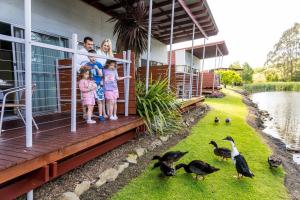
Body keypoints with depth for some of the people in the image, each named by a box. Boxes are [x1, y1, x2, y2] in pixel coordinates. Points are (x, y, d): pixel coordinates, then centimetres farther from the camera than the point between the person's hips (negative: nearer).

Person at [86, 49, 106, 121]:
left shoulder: (98, 64, 3)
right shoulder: (87, 65, 5)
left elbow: (101, 74, 0)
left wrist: (97, 68, -15)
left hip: (98, 85, -1)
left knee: (99, 101, 2)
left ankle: (101, 115, 10)